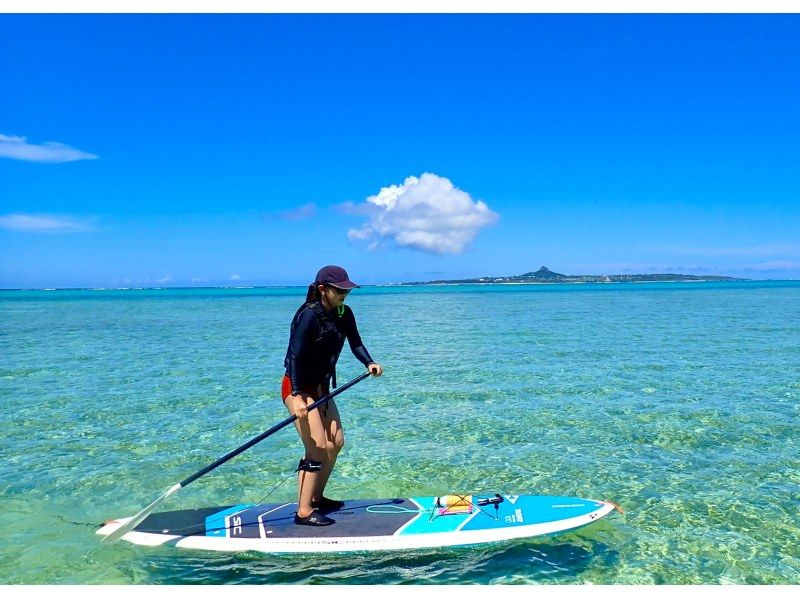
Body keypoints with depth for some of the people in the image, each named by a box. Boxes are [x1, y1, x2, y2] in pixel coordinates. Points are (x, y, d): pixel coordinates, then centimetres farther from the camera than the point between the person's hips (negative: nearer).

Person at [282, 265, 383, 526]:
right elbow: (295, 355, -25)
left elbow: (355, 342, -2)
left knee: (336, 442, 13)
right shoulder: (309, 315, -22)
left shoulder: (344, 314, 1)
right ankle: (304, 512, -2)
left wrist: (369, 363, -23)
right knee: (318, 448, -12)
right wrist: (298, 397, -30)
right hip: (299, 388, -9)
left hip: (321, 387, 9)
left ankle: (317, 498, 29)